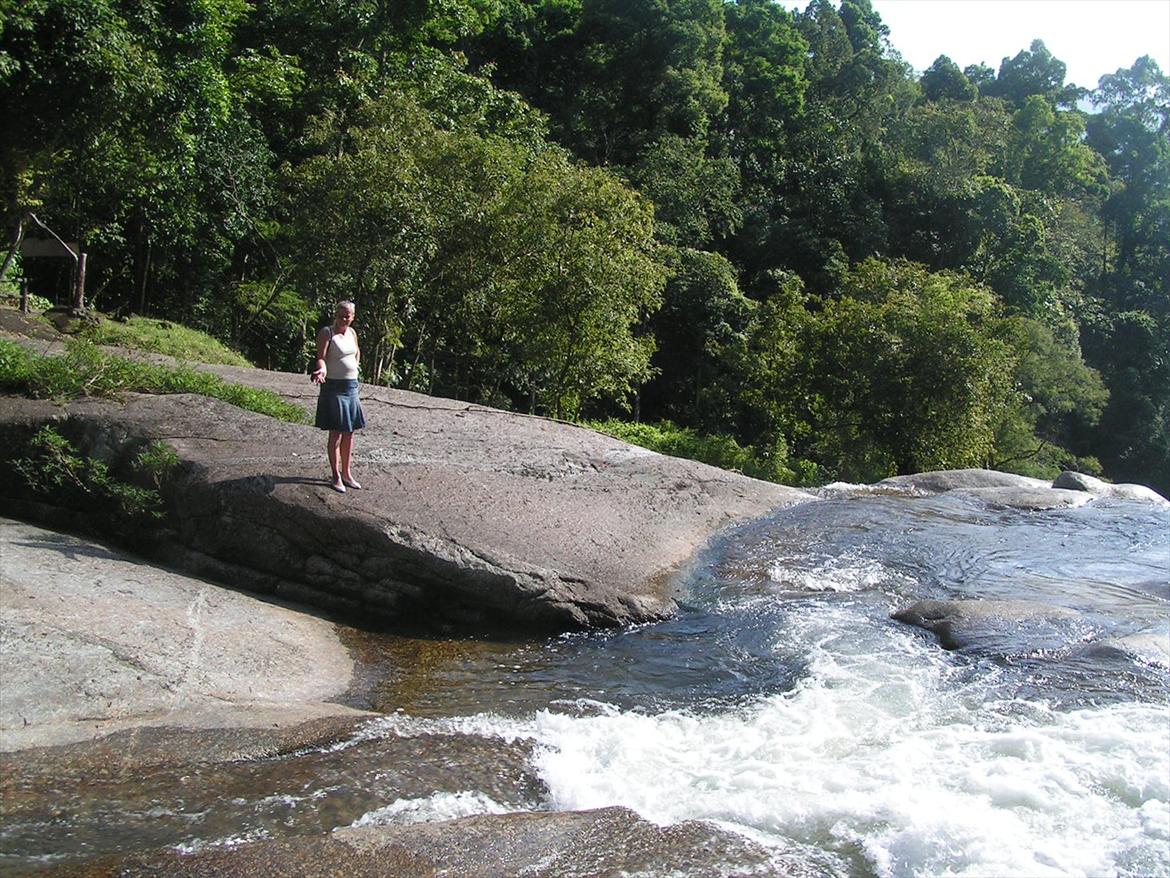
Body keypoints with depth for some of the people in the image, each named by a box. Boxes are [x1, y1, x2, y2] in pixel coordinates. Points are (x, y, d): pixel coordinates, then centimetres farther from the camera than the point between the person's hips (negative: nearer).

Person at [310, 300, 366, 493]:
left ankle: (346, 473, 23)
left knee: (349, 432, 12)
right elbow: (321, 357, -20)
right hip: (334, 387, -7)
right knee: (336, 433, -3)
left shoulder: (351, 332, 10)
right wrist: (322, 370, -39)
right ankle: (336, 476, 5)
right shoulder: (326, 332, -10)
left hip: (352, 386, 7)